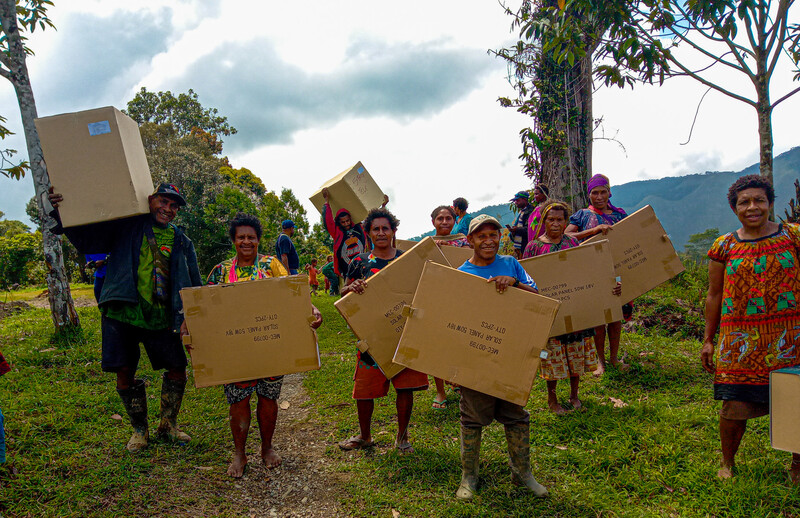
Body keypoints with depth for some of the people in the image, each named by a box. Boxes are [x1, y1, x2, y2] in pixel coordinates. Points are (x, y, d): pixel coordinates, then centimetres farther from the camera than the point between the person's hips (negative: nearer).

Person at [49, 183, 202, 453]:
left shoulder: (181, 241, 10)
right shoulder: (127, 227, 2)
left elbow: (193, 284, 10)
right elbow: (86, 238, 0)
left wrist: (188, 316, -1)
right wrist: (61, 215, -16)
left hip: (161, 318, 2)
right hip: (122, 313, -2)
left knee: (177, 371, 4)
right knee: (125, 375, 3)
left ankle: (168, 425, 27)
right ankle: (140, 430, 26)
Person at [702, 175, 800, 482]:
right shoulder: (724, 246, 5)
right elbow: (714, 295, 9)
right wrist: (708, 340, 8)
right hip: (740, 339, 0)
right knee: (734, 406, 0)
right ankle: (727, 462, 25)